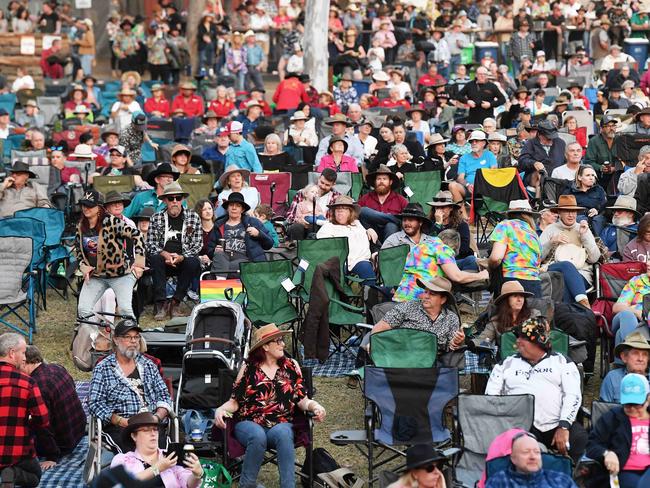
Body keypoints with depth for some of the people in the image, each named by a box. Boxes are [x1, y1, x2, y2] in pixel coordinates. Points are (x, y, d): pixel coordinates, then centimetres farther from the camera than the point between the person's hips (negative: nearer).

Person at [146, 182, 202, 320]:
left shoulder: (193, 217, 5)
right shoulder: (156, 218, 7)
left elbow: (197, 244, 1)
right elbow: (150, 244, 1)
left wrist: (181, 257, -16)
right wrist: (165, 254, -19)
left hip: (183, 259, 0)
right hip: (164, 259, 0)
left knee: (193, 262, -33)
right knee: (155, 258, -32)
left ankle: (176, 302, -21)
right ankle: (160, 303, -29)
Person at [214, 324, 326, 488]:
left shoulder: (291, 366, 12)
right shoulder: (248, 368, 7)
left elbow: (302, 400, 9)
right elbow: (235, 401, 6)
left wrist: (314, 406, -13)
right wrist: (221, 409, -14)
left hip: (281, 424, 1)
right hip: (249, 424, -1)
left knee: (283, 433, -35)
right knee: (258, 436, -36)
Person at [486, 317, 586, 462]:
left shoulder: (562, 362, 15)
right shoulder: (507, 364, 21)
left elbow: (573, 395, 2)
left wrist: (564, 426, -14)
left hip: (556, 427, 0)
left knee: (578, 437, -31)